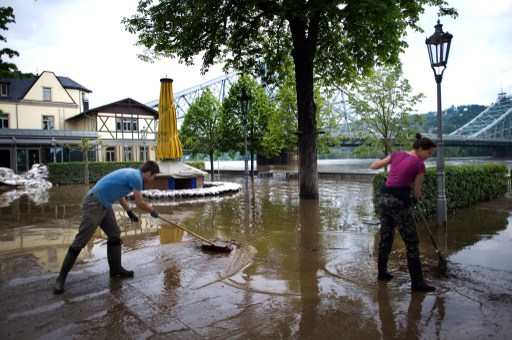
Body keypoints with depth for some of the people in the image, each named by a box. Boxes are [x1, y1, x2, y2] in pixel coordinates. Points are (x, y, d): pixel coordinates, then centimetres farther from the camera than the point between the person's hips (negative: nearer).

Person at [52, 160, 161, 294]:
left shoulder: (132, 173, 14)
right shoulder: (136, 177, -15)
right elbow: (140, 204, -7)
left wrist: (129, 212, 29)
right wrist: (153, 211, 11)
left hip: (104, 205, 10)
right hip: (93, 204, -10)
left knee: (115, 234, 11)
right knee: (81, 241, -6)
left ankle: (115, 268, 20)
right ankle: (61, 277, 2)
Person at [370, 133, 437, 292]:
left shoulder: (397, 154, 10)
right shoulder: (419, 164, -6)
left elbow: (374, 166, 16)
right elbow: (416, 192, 1)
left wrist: (389, 161, 33)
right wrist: (414, 198, 24)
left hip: (384, 198, 7)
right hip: (399, 201, -7)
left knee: (385, 237, 19)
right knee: (412, 242, 3)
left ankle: (382, 271, 30)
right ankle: (417, 281, 9)